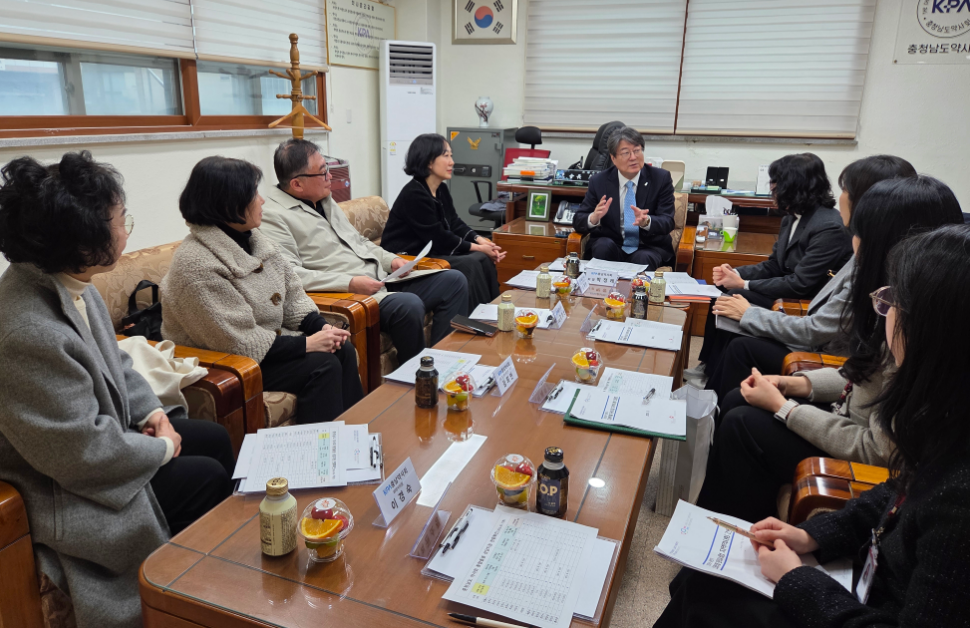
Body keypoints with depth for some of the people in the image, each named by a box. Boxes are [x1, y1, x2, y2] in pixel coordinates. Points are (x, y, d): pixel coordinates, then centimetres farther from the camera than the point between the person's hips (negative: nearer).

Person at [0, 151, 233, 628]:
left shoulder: (68, 283, -6)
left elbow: (114, 364, 10)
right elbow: (86, 454, -30)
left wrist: (153, 411, -2)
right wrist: (161, 447, -15)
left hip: (102, 432, 9)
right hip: (61, 488, -9)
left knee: (216, 439, 11)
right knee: (205, 477, -5)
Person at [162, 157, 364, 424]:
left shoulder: (254, 239, 4)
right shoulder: (196, 264, -23)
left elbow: (291, 294, 10)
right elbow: (238, 341, -25)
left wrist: (321, 327, -8)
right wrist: (306, 344, -22)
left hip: (269, 344, 8)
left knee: (343, 350, -9)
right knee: (321, 366, -20)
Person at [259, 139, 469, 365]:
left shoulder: (324, 201, 19)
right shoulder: (272, 216, -10)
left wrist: (390, 260, 8)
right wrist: (350, 283, -25)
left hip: (382, 280, 10)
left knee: (454, 281, 2)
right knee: (408, 305, -35)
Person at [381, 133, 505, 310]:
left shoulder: (442, 190, 8)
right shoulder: (414, 195, -20)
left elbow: (455, 224, 10)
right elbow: (439, 240, -20)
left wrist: (480, 240, -8)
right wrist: (477, 247, -15)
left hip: (431, 252, 9)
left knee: (484, 259, -8)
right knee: (469, 266, -22)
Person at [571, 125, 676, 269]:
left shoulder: (661, 178, -2)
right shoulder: (599, 181, 0)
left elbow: (668, 223, -9)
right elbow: (578, 221, -1)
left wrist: (646, 221, -32)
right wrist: (594, 218, -26)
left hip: (648, 248, -1)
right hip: (611, 246, 1)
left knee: (643, 260, -33)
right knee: (604, 246, -31)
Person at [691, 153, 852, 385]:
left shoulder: (830, 228, -23)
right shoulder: (791, 218, 6)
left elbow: (800, 284, -25)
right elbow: (773, 265, 11)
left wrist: (744, 285, -20)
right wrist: (736, 274, -7)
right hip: (788, 294, 9)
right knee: (724, 292, -3)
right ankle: (709, 367, 6)